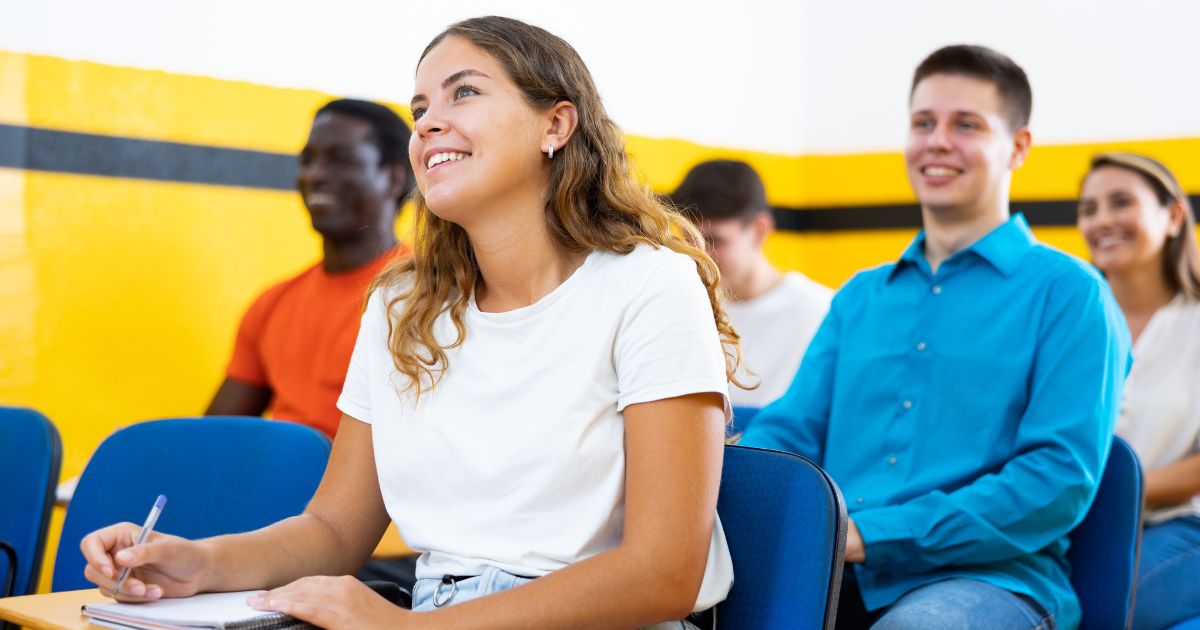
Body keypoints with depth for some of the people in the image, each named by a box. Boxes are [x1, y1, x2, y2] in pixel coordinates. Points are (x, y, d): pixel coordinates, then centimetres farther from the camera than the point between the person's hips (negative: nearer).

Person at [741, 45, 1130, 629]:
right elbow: (788, 432, 17)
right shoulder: (860, 297, 23)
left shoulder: (1068, 292, 4)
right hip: (836, 577, 4)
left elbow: (1061, 477, -8)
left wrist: (873, 533, -16)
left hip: (992, 575, -4)